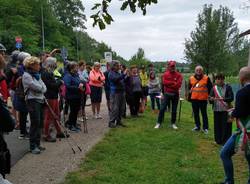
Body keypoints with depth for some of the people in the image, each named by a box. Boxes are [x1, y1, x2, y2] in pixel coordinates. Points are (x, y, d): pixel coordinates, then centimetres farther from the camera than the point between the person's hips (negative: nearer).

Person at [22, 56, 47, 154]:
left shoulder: (37, 75, 17)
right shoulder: (26, 75, -8)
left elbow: (44, 88, 14)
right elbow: (37, 88, -14)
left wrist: (40, 89, -5)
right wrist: (42, 88, 5)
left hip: (40, 100, 8)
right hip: (32, 101, -8)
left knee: (40, 123, 8)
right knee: (35, 123, -8)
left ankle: (37, 144, 17)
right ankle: (33, 146, 0)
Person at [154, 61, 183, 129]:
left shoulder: (178, 75, 0)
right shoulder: (165, 74, 2)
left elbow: (178, 84, -12)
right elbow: (164, 82, -13)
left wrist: (169, 84, -11)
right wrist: (173, 83, -15)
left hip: (175, 94, 0)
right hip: (167, 94, 0)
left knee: (174, 110, 8)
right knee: (162, 108, -3)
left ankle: (173, 123, 19)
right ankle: (159, 123, 2)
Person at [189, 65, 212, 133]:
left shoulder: (206, 78, -2)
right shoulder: (191, 78, 7)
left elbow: (210, 87, 3)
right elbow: (189, 87, 20)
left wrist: (208, 94, -1)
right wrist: (190, 92, 14)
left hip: (203, 99, -4)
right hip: (194, 99, 4)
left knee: (204, 113, 1)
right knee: (195, 113, 12)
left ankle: (205, 128, 9)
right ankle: (197, 126, 24)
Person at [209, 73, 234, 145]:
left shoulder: (228, 87, -3)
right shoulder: (214, 88, 6)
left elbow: (231, 98, -10)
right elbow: (210, 98, 6)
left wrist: (223, 99, -26)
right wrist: (211, 99, -18)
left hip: (226, 110, -3)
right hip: (216, 110, 3)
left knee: (226, 126, -1)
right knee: (217, 126, 7)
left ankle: (226, 141, 9)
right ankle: (218, 140, 19)